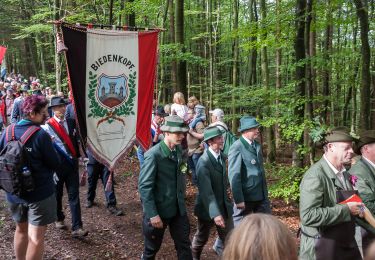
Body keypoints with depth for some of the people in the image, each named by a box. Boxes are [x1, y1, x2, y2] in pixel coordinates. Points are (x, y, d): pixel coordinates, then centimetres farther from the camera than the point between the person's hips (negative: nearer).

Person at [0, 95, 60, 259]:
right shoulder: (41, 135, -18)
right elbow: (55, 164, -12)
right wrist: (50, 147, 4)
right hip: (40, 192, -6)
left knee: (21, 229, 25)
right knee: (36, 237, 2)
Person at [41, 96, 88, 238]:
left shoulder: (71, 122, 3)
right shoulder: (47, 126, -11)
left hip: (72, 164, 3)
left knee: (74, 195, 0)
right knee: (57, 194, 15)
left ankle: (76, 228, 0)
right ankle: (59, 219, 38)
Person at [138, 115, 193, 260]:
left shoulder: (179, 150, 0)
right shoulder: (153, 155, -21)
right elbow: (144, 187, -21)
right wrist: (153, 214, -22)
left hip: (178, 208, 6)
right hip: (158, 209, -5)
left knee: (184, 245, 11)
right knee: (152, 248, 14)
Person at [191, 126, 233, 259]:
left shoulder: (221, 155, -1)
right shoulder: (204, 162, -25)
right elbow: (206, 191, -32)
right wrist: (215, 213, -39)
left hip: (224, 205, 5)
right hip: (208, 207, -5)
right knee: (202, 237, 17)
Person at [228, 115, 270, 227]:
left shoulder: (257, 145, 8)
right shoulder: (237, 148, -17)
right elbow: (234, 175, -19)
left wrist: (265, 192, 16)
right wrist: (238, 199, -20)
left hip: (261, 195, 7)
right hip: (245, 196, -7)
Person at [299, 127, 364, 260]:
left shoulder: (344, 173, 7)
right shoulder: (315, 176, -21)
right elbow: (308, 216, -29)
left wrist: (356, 209, 3)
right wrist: (346, 209, -24)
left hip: (347, 245, 8)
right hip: (322, 248, -8)